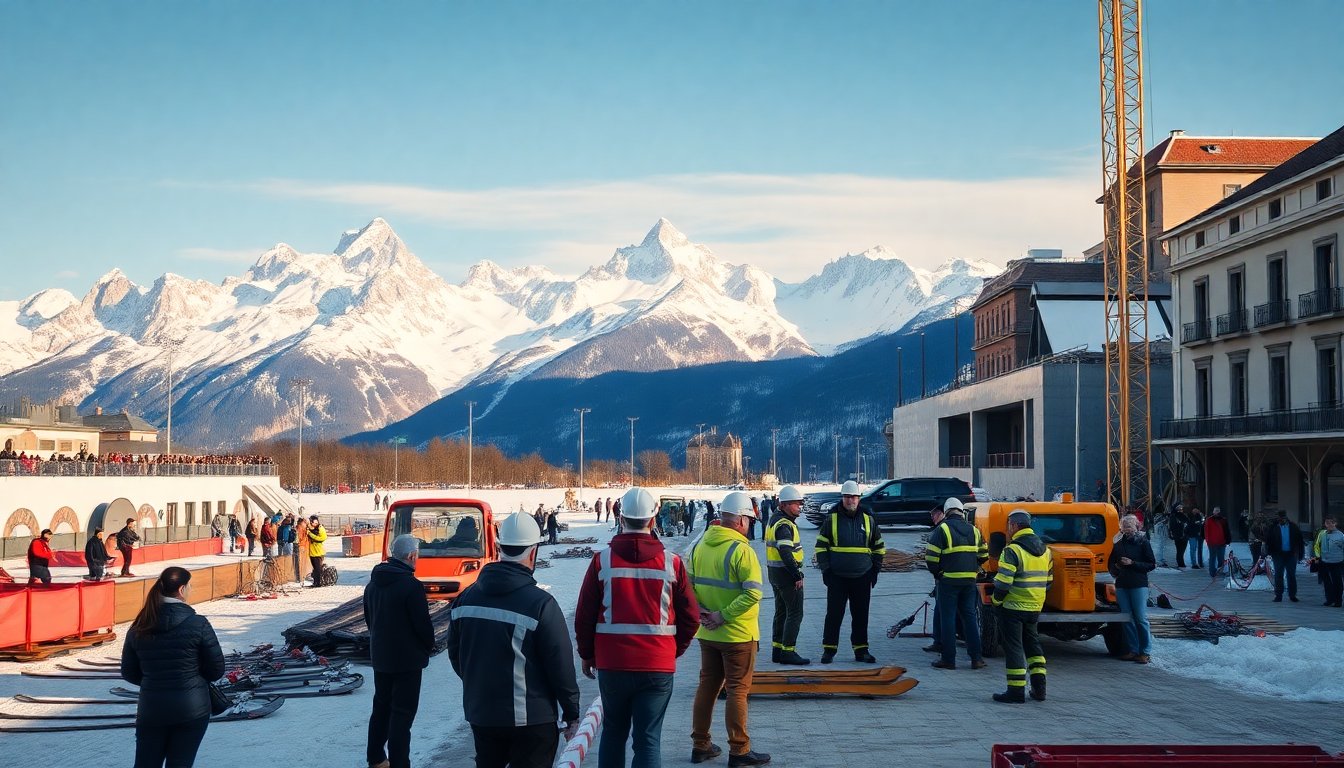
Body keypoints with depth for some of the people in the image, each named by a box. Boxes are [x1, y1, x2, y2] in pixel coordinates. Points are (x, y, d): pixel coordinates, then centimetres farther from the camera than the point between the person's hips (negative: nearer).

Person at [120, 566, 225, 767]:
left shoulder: (138, 629, -1)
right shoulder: (198, 624, -12)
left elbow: (128, 673, 7)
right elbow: (216, 670, -6)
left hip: (150, 708, 3)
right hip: (192, 708, -3)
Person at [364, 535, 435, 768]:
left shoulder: (373, 583, 5)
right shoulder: (412, 585, -21)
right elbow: (423, 624, -18)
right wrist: (429, 646, 1)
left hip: (380, 655, 8)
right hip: (407, 659, -8)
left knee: (381, 707, 19)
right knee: (402, 713, -2)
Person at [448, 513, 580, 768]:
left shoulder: (466, 597, 2)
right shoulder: (541, 603, -16)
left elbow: (455, 654, 12)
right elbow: (561, 666, -13)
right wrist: (572, 714, -2)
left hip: (480, 715, 5)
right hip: (531, 719, -5)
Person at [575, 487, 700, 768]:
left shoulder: (602, 560, -5)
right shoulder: (671, 563, -4)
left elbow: (584, 616, 0)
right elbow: (690, 616, 1)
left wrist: (587, 655, 14)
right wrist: (675, 650, 17)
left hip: (611, 664, 1)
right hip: (658, 666, -1)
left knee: (613, 732, 18)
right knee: (649, 739, 2)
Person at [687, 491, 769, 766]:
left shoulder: (700, 545, 3)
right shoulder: (741, 550, -18)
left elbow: (688, 584, 6)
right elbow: (753, 593, -26)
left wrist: (700, 611, -2)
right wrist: (723, 616, -20)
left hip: (707, 633, 6)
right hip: (738, 634, -6)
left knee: (707, 686, 17)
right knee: (737, 691, 4)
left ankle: (700, 745, 24)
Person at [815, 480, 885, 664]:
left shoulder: (868, 519, 7)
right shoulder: (832, 519, 1)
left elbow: (879, 547, 16)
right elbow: (821, 546, 4)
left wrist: (875, 570, 9)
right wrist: (825, 570, -3)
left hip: (862, 578, 2)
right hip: (837, 577, -2)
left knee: (861, 616, 7)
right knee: (834, 614, 0)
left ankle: (861, 650, 15)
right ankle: (828, 649, 8)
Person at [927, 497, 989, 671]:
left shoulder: (942, 529, -7)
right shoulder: (973, 530, 9)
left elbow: (931, 557, -10)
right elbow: (983, 555, 12)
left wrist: (936, 572, 7)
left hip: (948, 580, -4)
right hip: (970, 580, 4)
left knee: (947, 618, 2)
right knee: (970, 617, 11)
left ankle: (949, 659, 2)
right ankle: (976, 658, 9)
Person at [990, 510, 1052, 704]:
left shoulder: (1012, 550, -17)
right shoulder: (1044, 549, 9)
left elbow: (1003, 581, -20)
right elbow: (1048, 580, 15)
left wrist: (996, 601, -5)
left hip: (1013, 607, -7)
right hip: (1035, 608, 7)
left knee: (1013, 647, -1)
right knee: (1032, 643, 20)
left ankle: (1016, 691, -1)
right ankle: (1039, 687, 17)